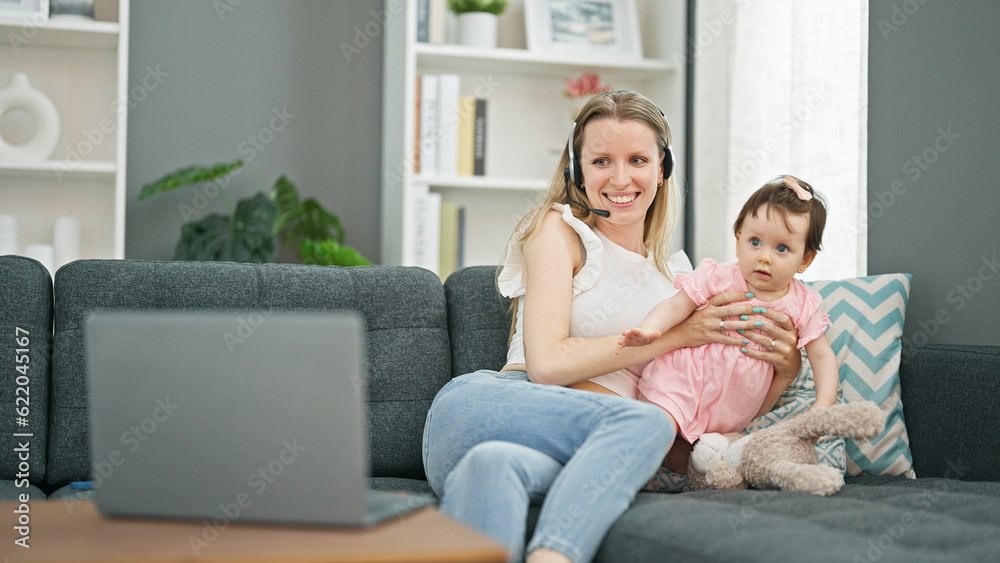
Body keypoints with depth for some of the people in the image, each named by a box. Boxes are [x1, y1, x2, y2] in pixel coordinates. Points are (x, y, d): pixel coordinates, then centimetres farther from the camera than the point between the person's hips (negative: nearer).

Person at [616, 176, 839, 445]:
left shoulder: (804, 305, -1)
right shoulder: (719, 279, -8)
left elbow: (823, 357, 1)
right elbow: (675, 306, -10)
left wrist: (823, 406, -14)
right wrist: (649, 329, -30)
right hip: (683, 383, -4)